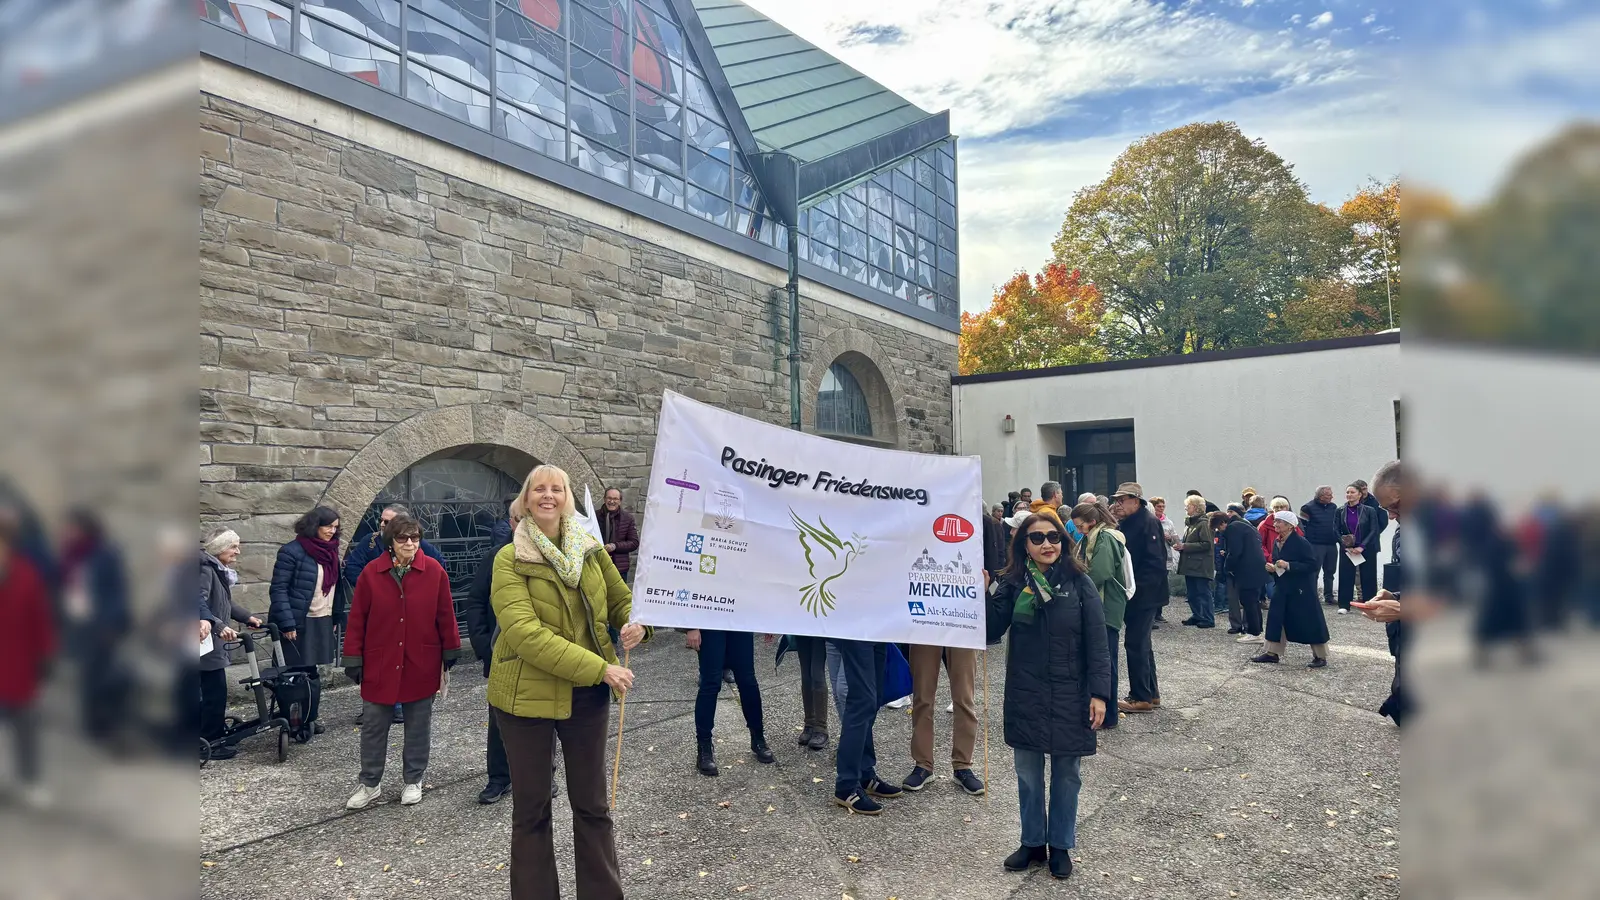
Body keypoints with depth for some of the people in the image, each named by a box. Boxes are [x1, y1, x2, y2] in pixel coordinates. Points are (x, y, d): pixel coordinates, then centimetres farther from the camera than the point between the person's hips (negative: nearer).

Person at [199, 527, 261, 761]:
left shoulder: (219, 570, 12)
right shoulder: (205, 568, -18)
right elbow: (200, 603, -30)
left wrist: (246, 617, 17)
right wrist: (219, 626, -39)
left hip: (213, 640, 10)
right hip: (206, 640, -10)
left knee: (212, 690, 15)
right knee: (215, 690, -5)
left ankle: (212, 736, 25)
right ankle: (211, 742, 4)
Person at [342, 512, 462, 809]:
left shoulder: (434, 571, -6)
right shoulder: (371, 573, -5)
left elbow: (445, 615, 0)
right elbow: (357, 618, -1)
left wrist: (451, 653, 2)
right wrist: (353, 659, -1)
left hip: (421, 664, 0)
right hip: (380, 663, 1)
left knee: (418, 725, 11)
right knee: (373, 726, 10)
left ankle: (414, 781, 26)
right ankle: (369, 784, 25)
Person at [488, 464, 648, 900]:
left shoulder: (591, 550, 3)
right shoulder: (510, 559, -11)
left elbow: (622, 599, 13)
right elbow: (524, 633, -22)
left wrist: (635, 623, -13)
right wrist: (599, 668, -28)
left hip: (588, 694, 3)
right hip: (526, 695, -3)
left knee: (592, 804, 14)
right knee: (531, 809, 11)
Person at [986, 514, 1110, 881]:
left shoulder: (1079, 583, -7)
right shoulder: (1013, 583, -2)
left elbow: (1096, 643, -7)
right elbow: (992, 629, -9)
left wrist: (1099, 693, -12)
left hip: (1069, 696, -2)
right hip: (1025, 696, 2)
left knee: (1066, 774, 11)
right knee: (1028, 773, 13)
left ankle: (1061, 846, 27)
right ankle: (1033, 843, 29)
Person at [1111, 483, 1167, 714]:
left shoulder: (1148, 522, -15)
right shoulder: (1127, 523, 14)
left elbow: (1155, 562, -21)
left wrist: (1135, 587, -21)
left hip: (1144, 596, -10)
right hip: (1134, 595, 10)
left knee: (1135, 643, -5)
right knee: (1141, 643, 16)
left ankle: (1141, 697, 3)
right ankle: (1151, 693, 27)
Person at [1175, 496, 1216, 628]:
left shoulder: (1204, 523, -12)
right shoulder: (1189, 522, 16)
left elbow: (1207, 544, -19)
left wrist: (1185, 546, -19)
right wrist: (1180, 544, 2)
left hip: (1201, 566, -9)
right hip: (1190, 564, 9)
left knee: (1203, 592, -3)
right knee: (1191, 593, 12)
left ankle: (1208, 619, 3)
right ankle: (1197, 616, 22)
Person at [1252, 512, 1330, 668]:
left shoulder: (1301, 543, -17)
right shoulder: (1277, 542, 6)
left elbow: (1312, 565, -20)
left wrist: (1288, 565, -26)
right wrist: (1273, 567, -4)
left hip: (1302, 589, -7)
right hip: (1283, 587, 7)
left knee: (1309, 620, 1)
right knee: (1275, 617, 6)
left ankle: (1321, 657, 13)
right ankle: (1273, 653, 14)